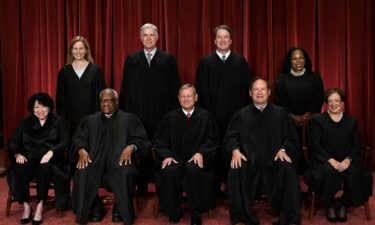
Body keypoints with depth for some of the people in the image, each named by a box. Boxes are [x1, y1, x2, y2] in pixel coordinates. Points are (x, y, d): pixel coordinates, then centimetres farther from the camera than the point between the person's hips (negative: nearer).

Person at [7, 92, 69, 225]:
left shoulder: (57, 121, 10)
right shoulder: (26, 122, 17)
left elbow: (65, 141, -2)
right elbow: (12, 142, 11)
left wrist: (51, 152, -20)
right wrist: (17, 154, -12)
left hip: (48, 159, -2)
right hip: (29, 158, 2)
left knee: (44, 168, -37)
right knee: (19, 169, -32)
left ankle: (40, 207, -25)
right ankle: (26, 206, -19)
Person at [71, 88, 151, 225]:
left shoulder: (129, 119, 14)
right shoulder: (90, 120, 22)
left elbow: (140, 138, 4)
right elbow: (78, 138, 12)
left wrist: (130, 147, -18)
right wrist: (81, 150, -11)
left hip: (120, 159, -2)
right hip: (95, 159, 2)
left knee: (126, 173, -35)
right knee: (82, 173, -29)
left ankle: (120, 209, -10)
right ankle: (95, 207, -7)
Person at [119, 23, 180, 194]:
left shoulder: (168, 60, 6)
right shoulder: (131, 59, 10)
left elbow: (174, 88, 3)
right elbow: (125, 88, 8)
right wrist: (125, 112, 1)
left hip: (161, 114, -1)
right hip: (137, 114, 1)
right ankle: (141, 186, 17)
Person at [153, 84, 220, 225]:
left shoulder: (205, 116, 9)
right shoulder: (170, 117, 11)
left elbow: (213, 139, 9)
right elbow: (159, 140, 12)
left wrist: (200, 152, -9)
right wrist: (166, 155, -7)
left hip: (196, 159, -1)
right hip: (175, 159, 1)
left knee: (193, 170, -36)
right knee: (168, 172, -33)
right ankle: (174, 214, -11)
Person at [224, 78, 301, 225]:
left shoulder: (280, 113, 15)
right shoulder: (241, 114, 15)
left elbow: (290, 137, 11)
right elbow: (231, 136, 8)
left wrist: (283, 149, -10)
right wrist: (235, 150, -13)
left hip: (274, 158, 0)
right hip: (249, 159, 0)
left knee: (288, 170, -31)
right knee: (235, 171, -31)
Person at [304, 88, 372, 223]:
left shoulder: (351, 122, 13)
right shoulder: (318, 120, 5)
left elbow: (356, 147, 7)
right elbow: (315, 146, -3)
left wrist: (348, 160, -14)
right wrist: (331, 160, -16)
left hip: (345, 161, 2)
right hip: (324, 161, -2)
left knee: (355, 173, -30)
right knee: (329, 171, -36)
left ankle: (344, 206, -5)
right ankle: (330, 207, -11)